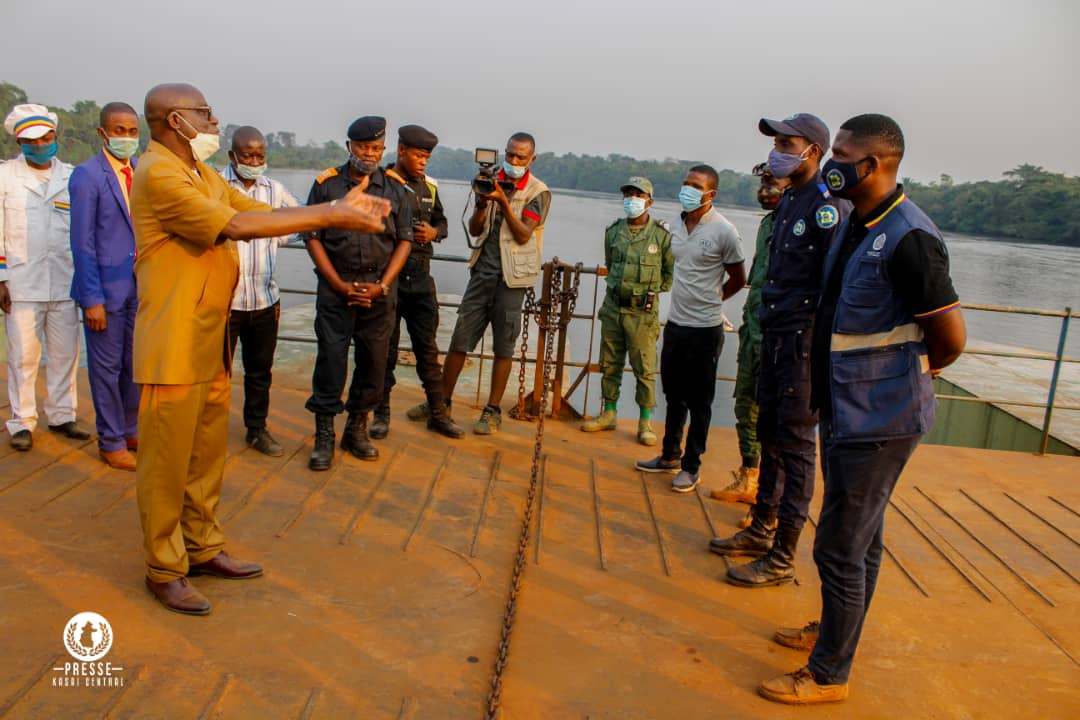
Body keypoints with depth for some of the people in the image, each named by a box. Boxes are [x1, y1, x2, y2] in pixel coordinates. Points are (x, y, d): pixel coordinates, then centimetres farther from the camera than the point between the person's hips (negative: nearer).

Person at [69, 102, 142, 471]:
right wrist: (92, 299, -15)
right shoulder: (87, 176, -10)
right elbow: (82, 243, -12)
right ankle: (111, 443, 19)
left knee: (136, 364, 15)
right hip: (107, 288, -5)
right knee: (107, 367, 6)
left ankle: (130, 430, 31)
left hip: (140, 287, 6)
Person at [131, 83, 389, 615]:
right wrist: (331, 217, -23)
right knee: (167, 460, 2)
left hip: (211, 341, 9)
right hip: (173, 345, -9)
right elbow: (238, 226, -24)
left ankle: (202, 547, 30)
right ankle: (164, 569, 16)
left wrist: (338, 208, -2)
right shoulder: (157, 173, -16)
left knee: (208, 450, 16)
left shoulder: (203, 174, 16)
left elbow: (264, 212, 9)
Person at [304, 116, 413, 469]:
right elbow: (313, 238, 0)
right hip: (335, 287, -2)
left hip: (380, 291, 2)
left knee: (374, 361, 6)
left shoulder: (395, 189, 7)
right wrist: (341, 285, -8)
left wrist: (383, 286, -5)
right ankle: (324, 435, 9)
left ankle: (357, 428, 22)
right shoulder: (327, 184, 2)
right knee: (331, 359, -3)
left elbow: (404, 241, 7)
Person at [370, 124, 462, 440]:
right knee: (385, 348, 7)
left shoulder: (429, 186, 8)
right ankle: (382, 413, 21)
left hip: (420, 276, 4)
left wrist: (434, 232, -1)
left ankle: (438, 413, 19)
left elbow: (442, 222, 18)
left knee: (428, 348, 9)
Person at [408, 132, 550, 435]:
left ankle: (493, 411, 11)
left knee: (503, 346, 2)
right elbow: (474, 231, 7)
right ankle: (441, 401, 17)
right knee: (460, 338, 5)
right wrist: (481, 205, -11)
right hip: (483, 270, 4)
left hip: (512, 276, -3)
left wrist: (504, 202, -20)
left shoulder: (538, 192, -2)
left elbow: (523, 235, -11)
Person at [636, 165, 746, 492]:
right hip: (675, 323, 6)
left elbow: (737, 280, -2)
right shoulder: (676, 225, 6)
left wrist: (710, 301, 7)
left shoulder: (724, 231, -13)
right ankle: (670, 456, 31)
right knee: (674, 396, 17)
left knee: (698, 402, 5)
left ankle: (691, 466, 16)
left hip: (704, 329, -6)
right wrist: (687, 300, 13)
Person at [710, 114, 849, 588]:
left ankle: (783, 557, 7)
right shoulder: (789, 201, 15)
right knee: (770, 435, 16)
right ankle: (761, 530, 30)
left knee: (795, 443, -3)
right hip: (776, 335, 9)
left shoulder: (827, 205, -14)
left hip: (806, 339, -9)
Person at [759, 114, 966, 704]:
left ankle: (829, 673, 16)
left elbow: (951, 337, -18)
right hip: (847, 409, 9)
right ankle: (837, 631, 40)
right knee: (860, 538, 23)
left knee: (840, 547, 0)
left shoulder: (908, 238, -22)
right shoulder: (856, 224, 7)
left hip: (878, 421, -9)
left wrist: (911, 377, 0)